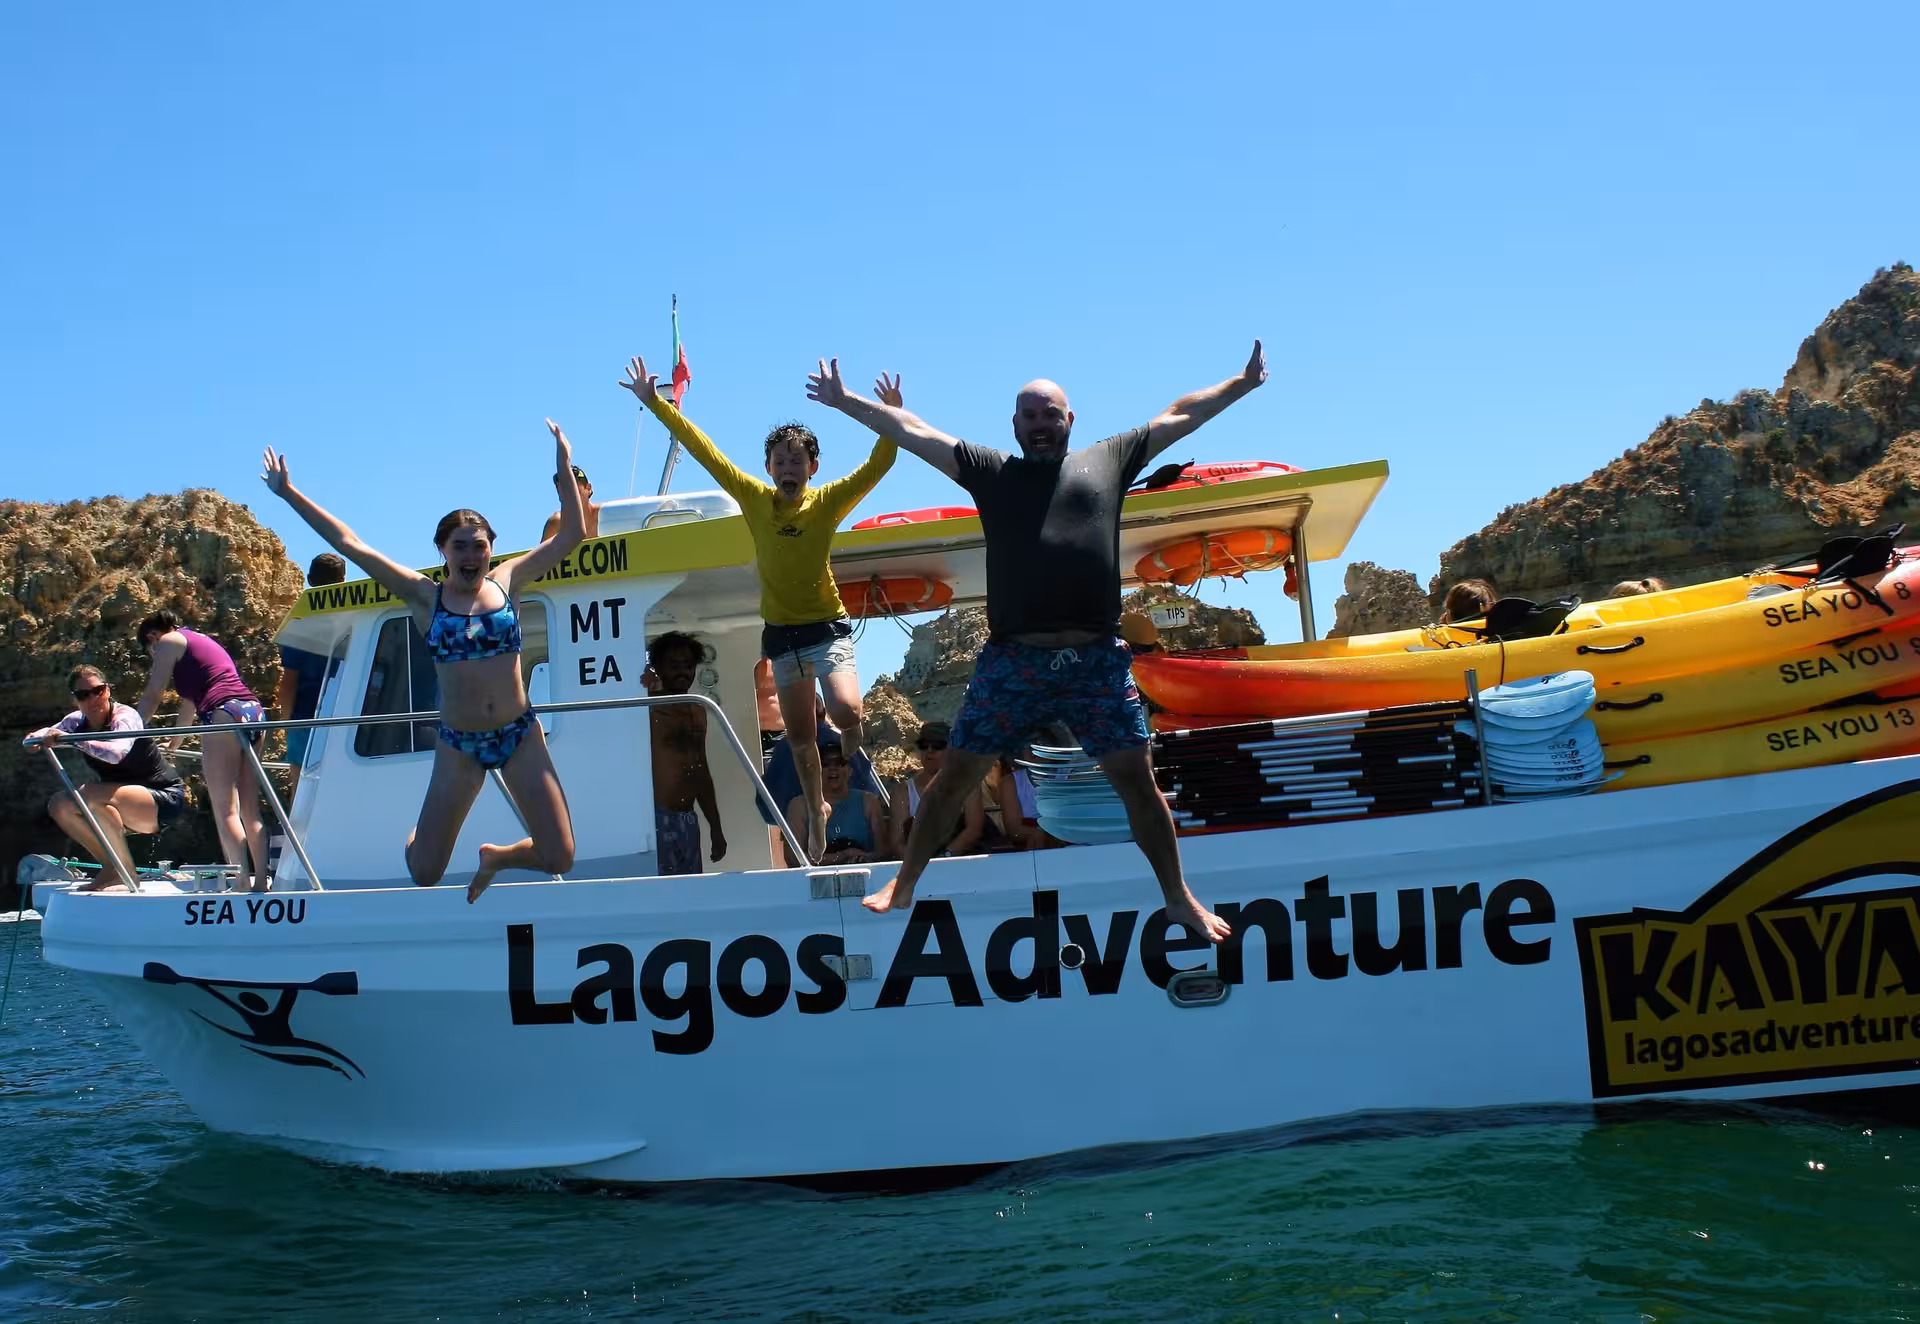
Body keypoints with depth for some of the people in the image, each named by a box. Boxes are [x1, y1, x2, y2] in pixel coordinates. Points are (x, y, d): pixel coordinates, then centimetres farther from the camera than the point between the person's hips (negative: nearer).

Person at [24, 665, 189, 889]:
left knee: (91, 794, -30)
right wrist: (37, 737, -11)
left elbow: (116, 753, -39)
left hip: (165, 799, -8)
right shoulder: (76, 722, 0)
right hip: (128, 807, 8)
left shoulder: (125, 717, -20)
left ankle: (126, 872, -17)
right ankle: (112, 868, 3)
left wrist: (70, 739, -43)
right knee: (60, 806, -6)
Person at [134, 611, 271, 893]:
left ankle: (243, 885, -19)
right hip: (252, 710, 8)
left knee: (225, 810, -10)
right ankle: (261, 883, 0)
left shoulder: (170, 641, 10)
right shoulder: (201, 643, 33)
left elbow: (152, 696, 7)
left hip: (223, 714, -8)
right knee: (249, 810, 6)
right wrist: (174, 741, 50)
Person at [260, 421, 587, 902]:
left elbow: (573, 534, 3)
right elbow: (349, 544, -3)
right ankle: (419, 837, 39)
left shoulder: (507, 582, 2)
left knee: (559, 858, -4)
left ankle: (494, 858, 29)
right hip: (458, 745, -1)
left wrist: (563, 469, -4)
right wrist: (289, 493, -4)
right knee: (423, 871, 0)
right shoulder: (424, 597, -2)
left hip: (520, 736, 1)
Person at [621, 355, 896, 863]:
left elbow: (879, 464, -19)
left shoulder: (828, 501, -10)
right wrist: (655, 403, -2)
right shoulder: (754, 498, -4)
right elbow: (703, 450, -2)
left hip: (827, 627, -3)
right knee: (799, 735, 12)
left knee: (846, 713, -23)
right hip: (781, 633, 3)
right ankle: (817, 810, 33)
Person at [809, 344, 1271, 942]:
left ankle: (1178, 897, 15)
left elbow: (1178, 416, 22)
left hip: (1097, 659, 0)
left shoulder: (1107, 460, 16)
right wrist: (844, 401, 14)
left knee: (1135, 776, 3)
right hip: (1013, 659, 0)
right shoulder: (990, 469, 13)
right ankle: (904, 885, 17)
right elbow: (910, 430, 14)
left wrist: (1241, 384, 24)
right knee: (958, 774, 4)